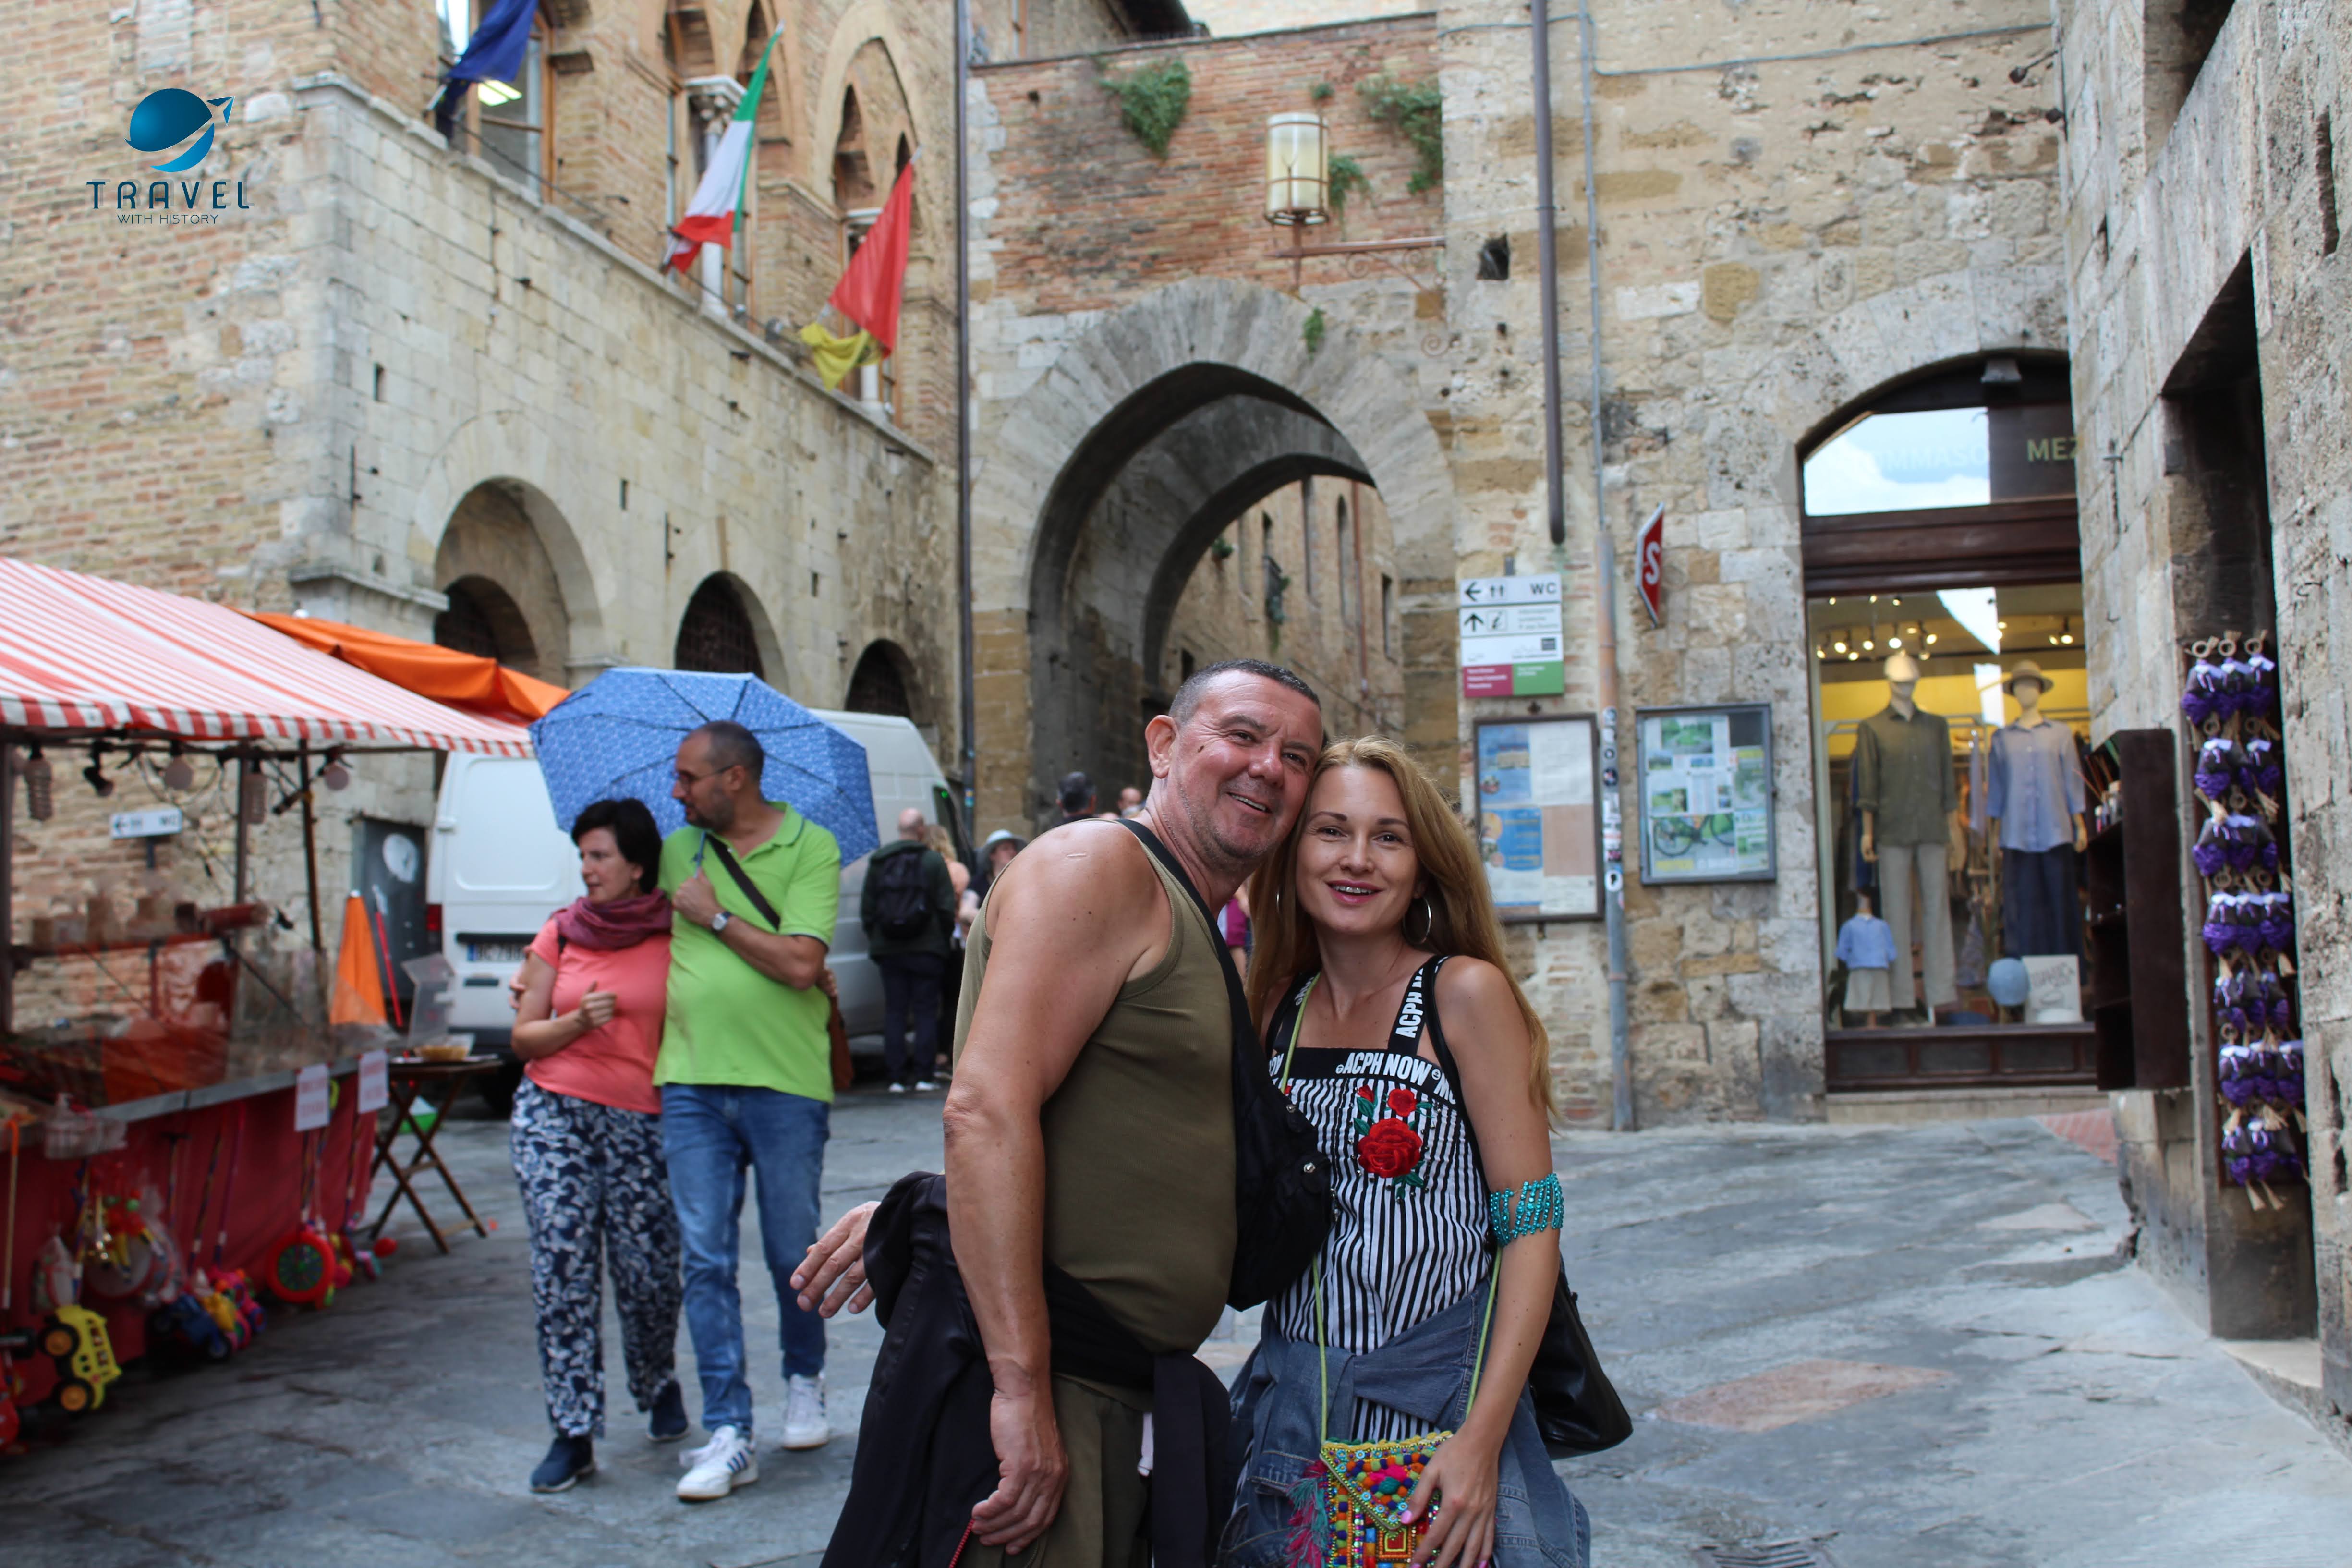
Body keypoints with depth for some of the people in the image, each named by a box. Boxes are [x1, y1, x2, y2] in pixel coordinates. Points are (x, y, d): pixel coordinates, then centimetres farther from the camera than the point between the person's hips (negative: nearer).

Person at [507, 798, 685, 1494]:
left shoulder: (676, 937, 0)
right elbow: (523, 1038, 9)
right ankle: (573, 1434, 3)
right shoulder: (561, 934, 8)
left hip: (640, 1119, -2)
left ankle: (660, 1385, 31)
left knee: (646, 1270, 0)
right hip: (554, 1113, 2)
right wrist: (576, 1024, -8)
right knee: (561, 1270, -4)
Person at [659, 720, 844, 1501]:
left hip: (785, 1083, -3)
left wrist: (717, 916, -11)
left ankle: (804, 1381, 35)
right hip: (691, 1083, 4)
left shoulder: (811, 848, -5)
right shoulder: (677, 851, 10)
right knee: (706, 1260, 1)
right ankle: (729, 1433, 7)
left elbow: (800, 965, -15)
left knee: (793, 1255, 9)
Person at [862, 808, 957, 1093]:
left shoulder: (878, 861, 4)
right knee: (925, 1011, 4)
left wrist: (875, 940, 17)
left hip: (888, 950, 3)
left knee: (894, 1011, 6)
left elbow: (866, 909, 7)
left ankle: (897, 1077, 4)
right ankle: (923, 1075, 1)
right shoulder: (933, 861, -5)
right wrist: (942, 937, 9)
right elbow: (947, 908, -6)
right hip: (926, 949, -3)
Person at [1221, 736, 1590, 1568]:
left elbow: (1531, 1227, -11)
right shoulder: (1273, 1007, 4)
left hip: (1441, 1401, -4)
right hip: (1292, 1416, 4)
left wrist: (1482, 1440, -17)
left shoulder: (1465, 993, -8)